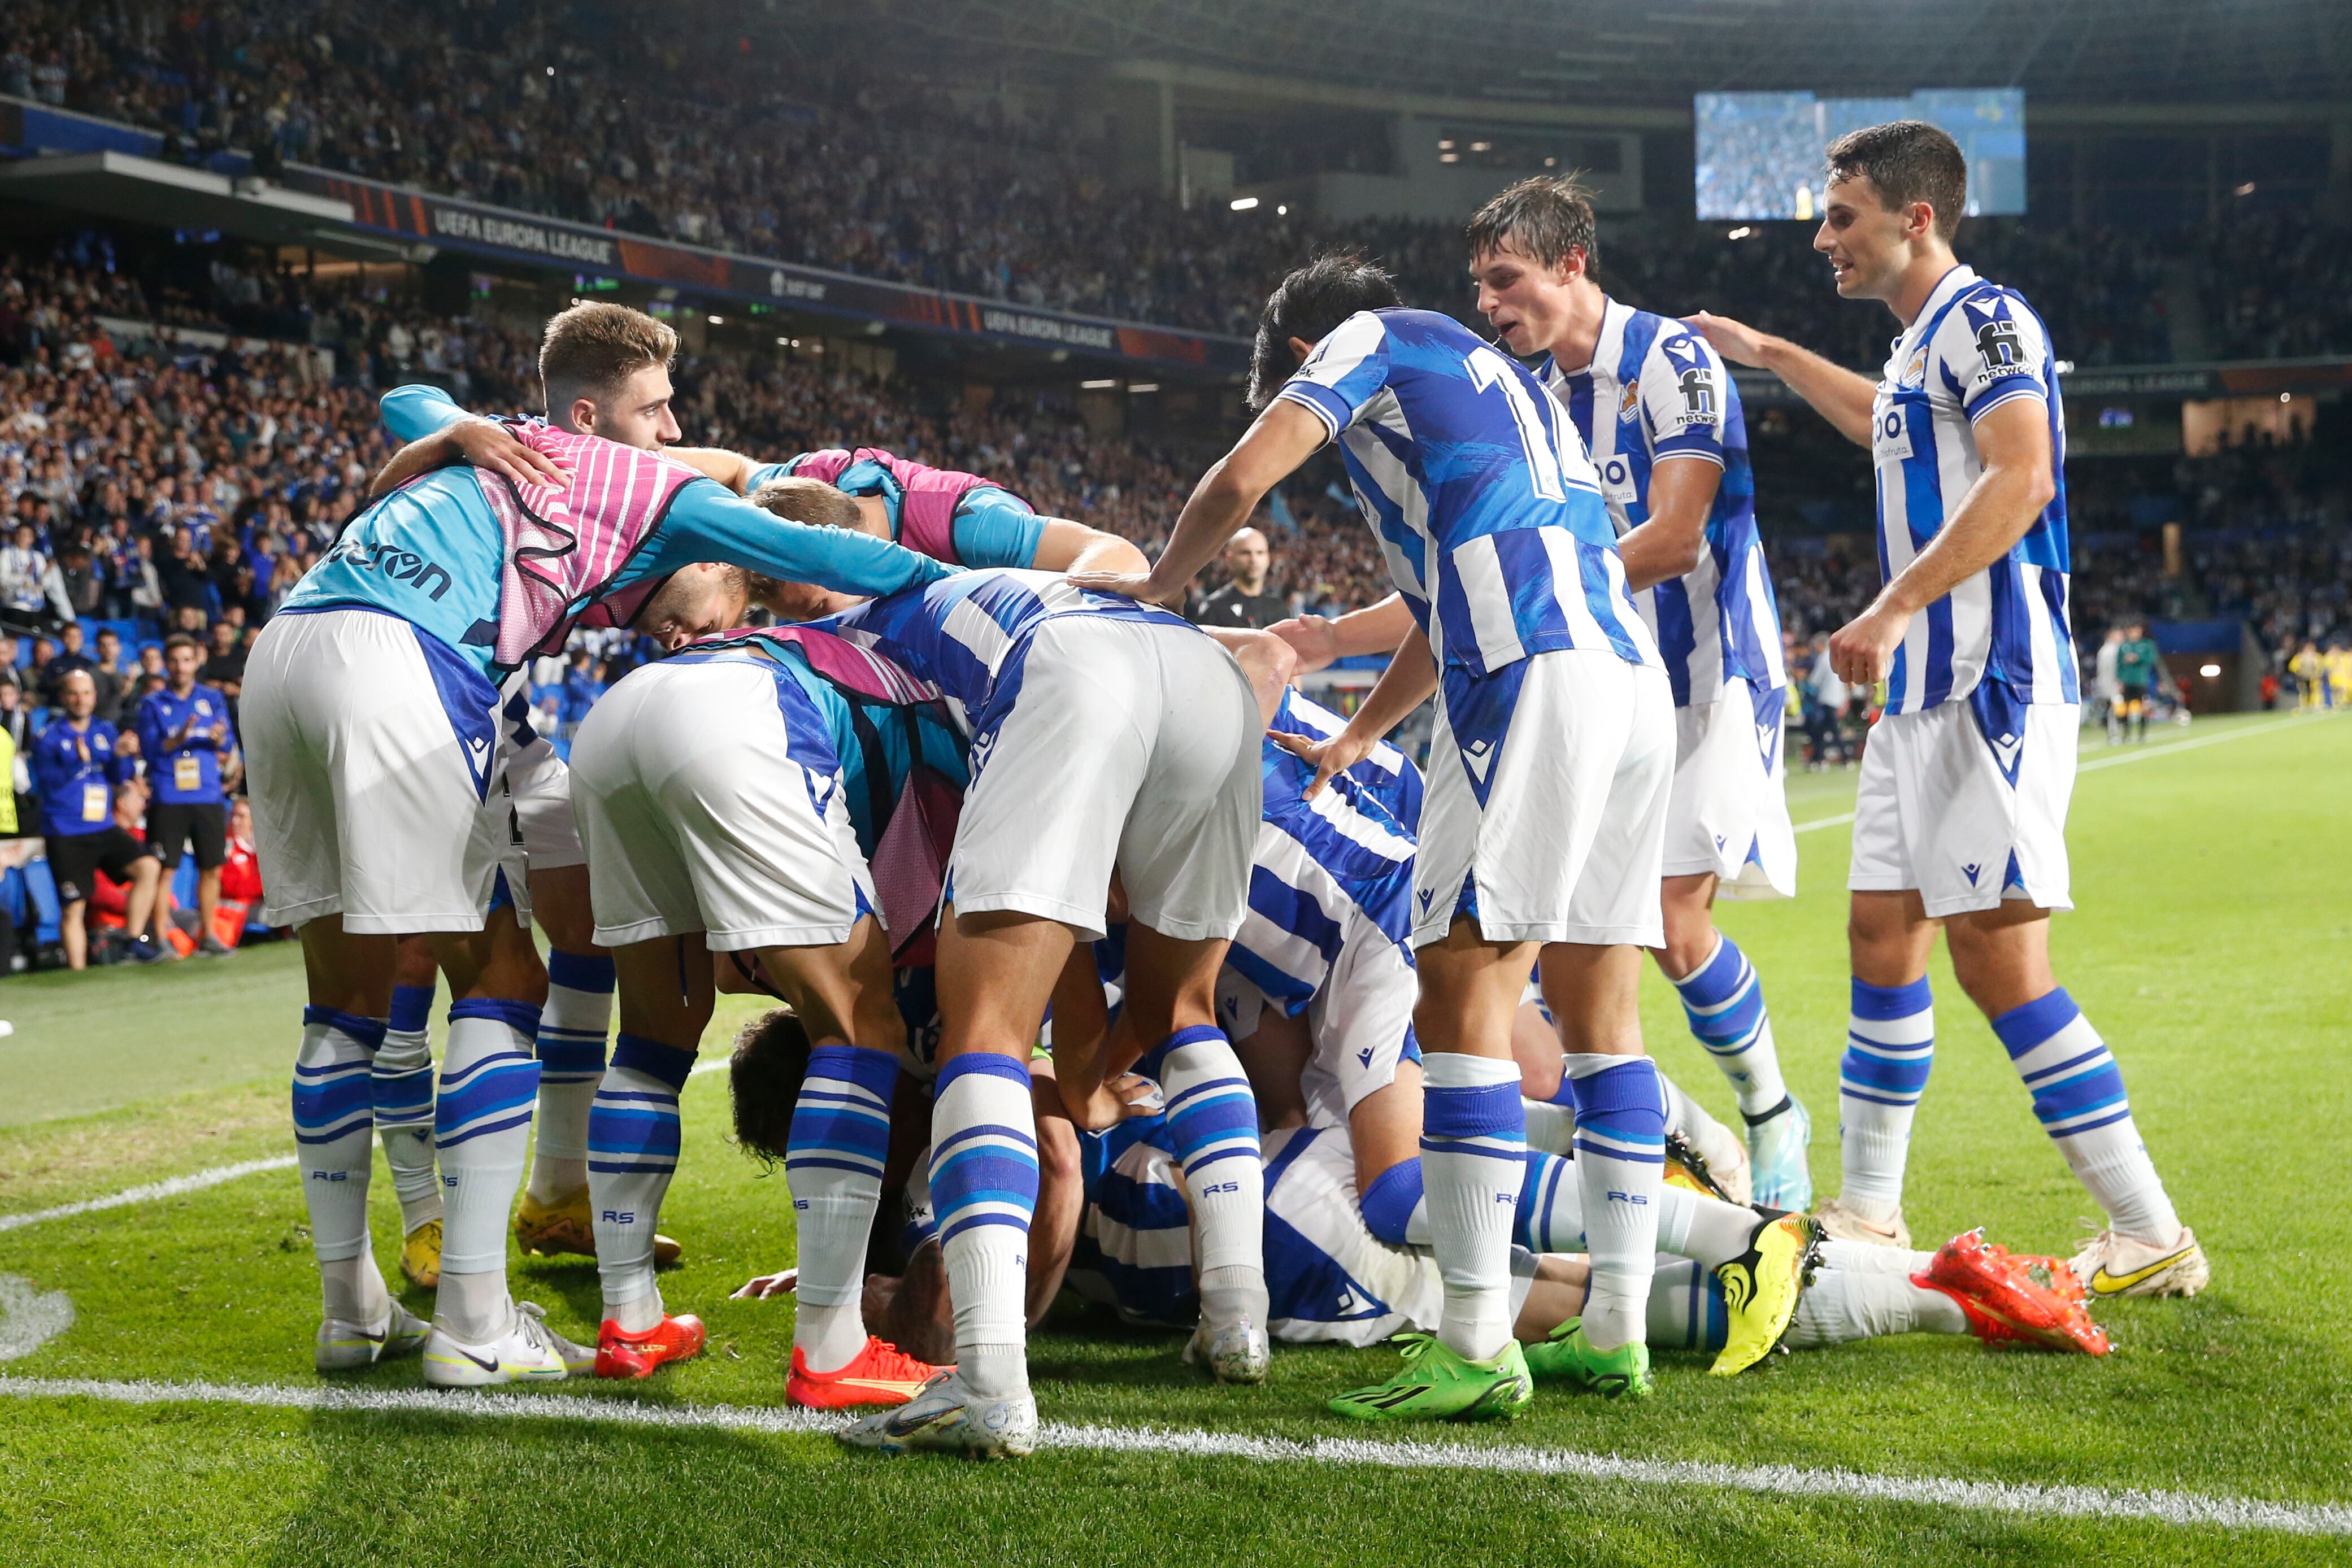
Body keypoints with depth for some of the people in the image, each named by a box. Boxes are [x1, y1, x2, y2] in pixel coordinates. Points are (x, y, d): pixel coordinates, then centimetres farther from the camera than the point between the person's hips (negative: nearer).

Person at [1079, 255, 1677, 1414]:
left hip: (1535, 674, -9)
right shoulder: (1491, 379, 36)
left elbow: (1242, 480, 1)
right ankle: (1616, 1330, 11)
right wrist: (1354, 740, 51)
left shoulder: (1368, 339, 12)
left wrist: (1158, 583, 20)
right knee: (1599, 1008, 10)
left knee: (1462, 991, -9)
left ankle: (1478, 1348, -12)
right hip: (1634, 677, 9)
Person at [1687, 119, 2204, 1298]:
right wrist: (1770, 356, 51)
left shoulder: (1982, 316, -9)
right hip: (1922, 691, 10)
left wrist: (1891, 610, -28)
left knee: (1997, 957, -13)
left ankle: (2151, 1239, -8)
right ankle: (1868, 1214, 19)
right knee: (1883, 937, 11)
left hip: (1994, 687, -10)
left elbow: (2020, 475, -24)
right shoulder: (1920, 342, 21)